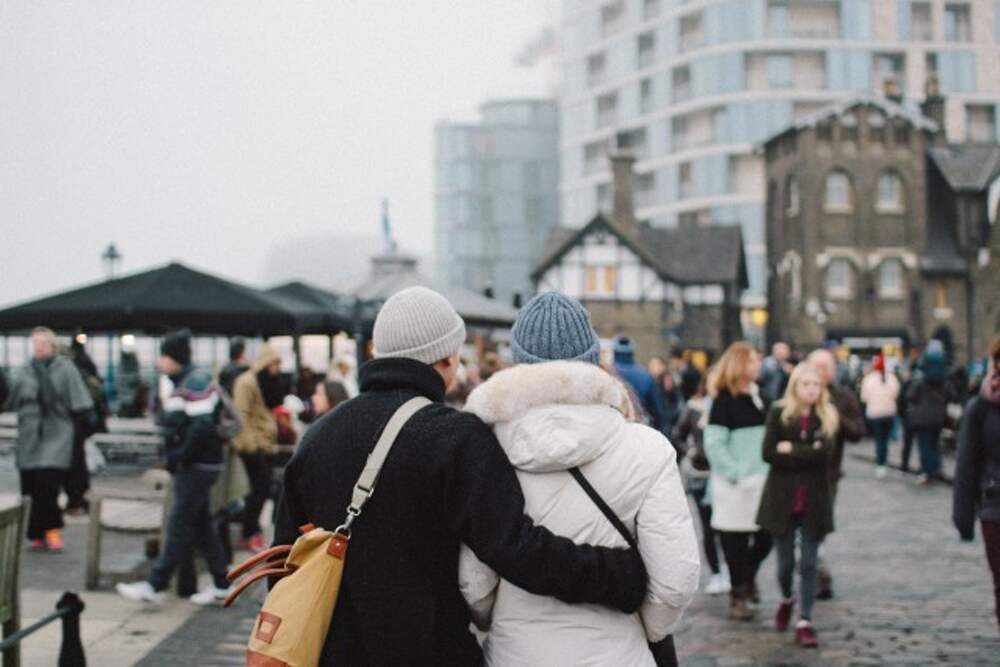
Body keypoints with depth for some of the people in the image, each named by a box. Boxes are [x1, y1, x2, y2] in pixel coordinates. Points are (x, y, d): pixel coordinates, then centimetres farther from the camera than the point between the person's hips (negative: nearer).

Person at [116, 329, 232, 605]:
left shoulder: (196, 382, -18)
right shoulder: (170, 383, 13)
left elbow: (202, 426, -24)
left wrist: (180, 457, -20)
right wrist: (172, 457, 13)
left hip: (198, 465, -10)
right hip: (185, 465, 10)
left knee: (180, 524, -6)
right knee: (201, 523, 13)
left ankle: (155, 586, -5)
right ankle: (220, 584, 19)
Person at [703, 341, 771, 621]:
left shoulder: (759, 396, 12)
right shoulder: (725, 399, -9)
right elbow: (714, 443, -13)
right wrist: (735, 474, -16)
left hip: (761, 480, 6)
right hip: (735, 483, -6)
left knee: (765, 537, 6)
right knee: (736, 539, 2)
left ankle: (748, 578, 32)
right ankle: (738, 595, 14)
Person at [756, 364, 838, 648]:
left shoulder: (827, 417, 0)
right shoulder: (778, 413, -2)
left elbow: (824, 453, -15)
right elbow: (769, 453, -10)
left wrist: (792, 450, -14)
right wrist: (807, 454, -13)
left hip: (814, 501, 0)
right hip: (782, 498, 0)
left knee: (808, 563, 0)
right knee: (785, 561, 9)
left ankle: (805, 622, 5)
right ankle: (786, 600, 39)